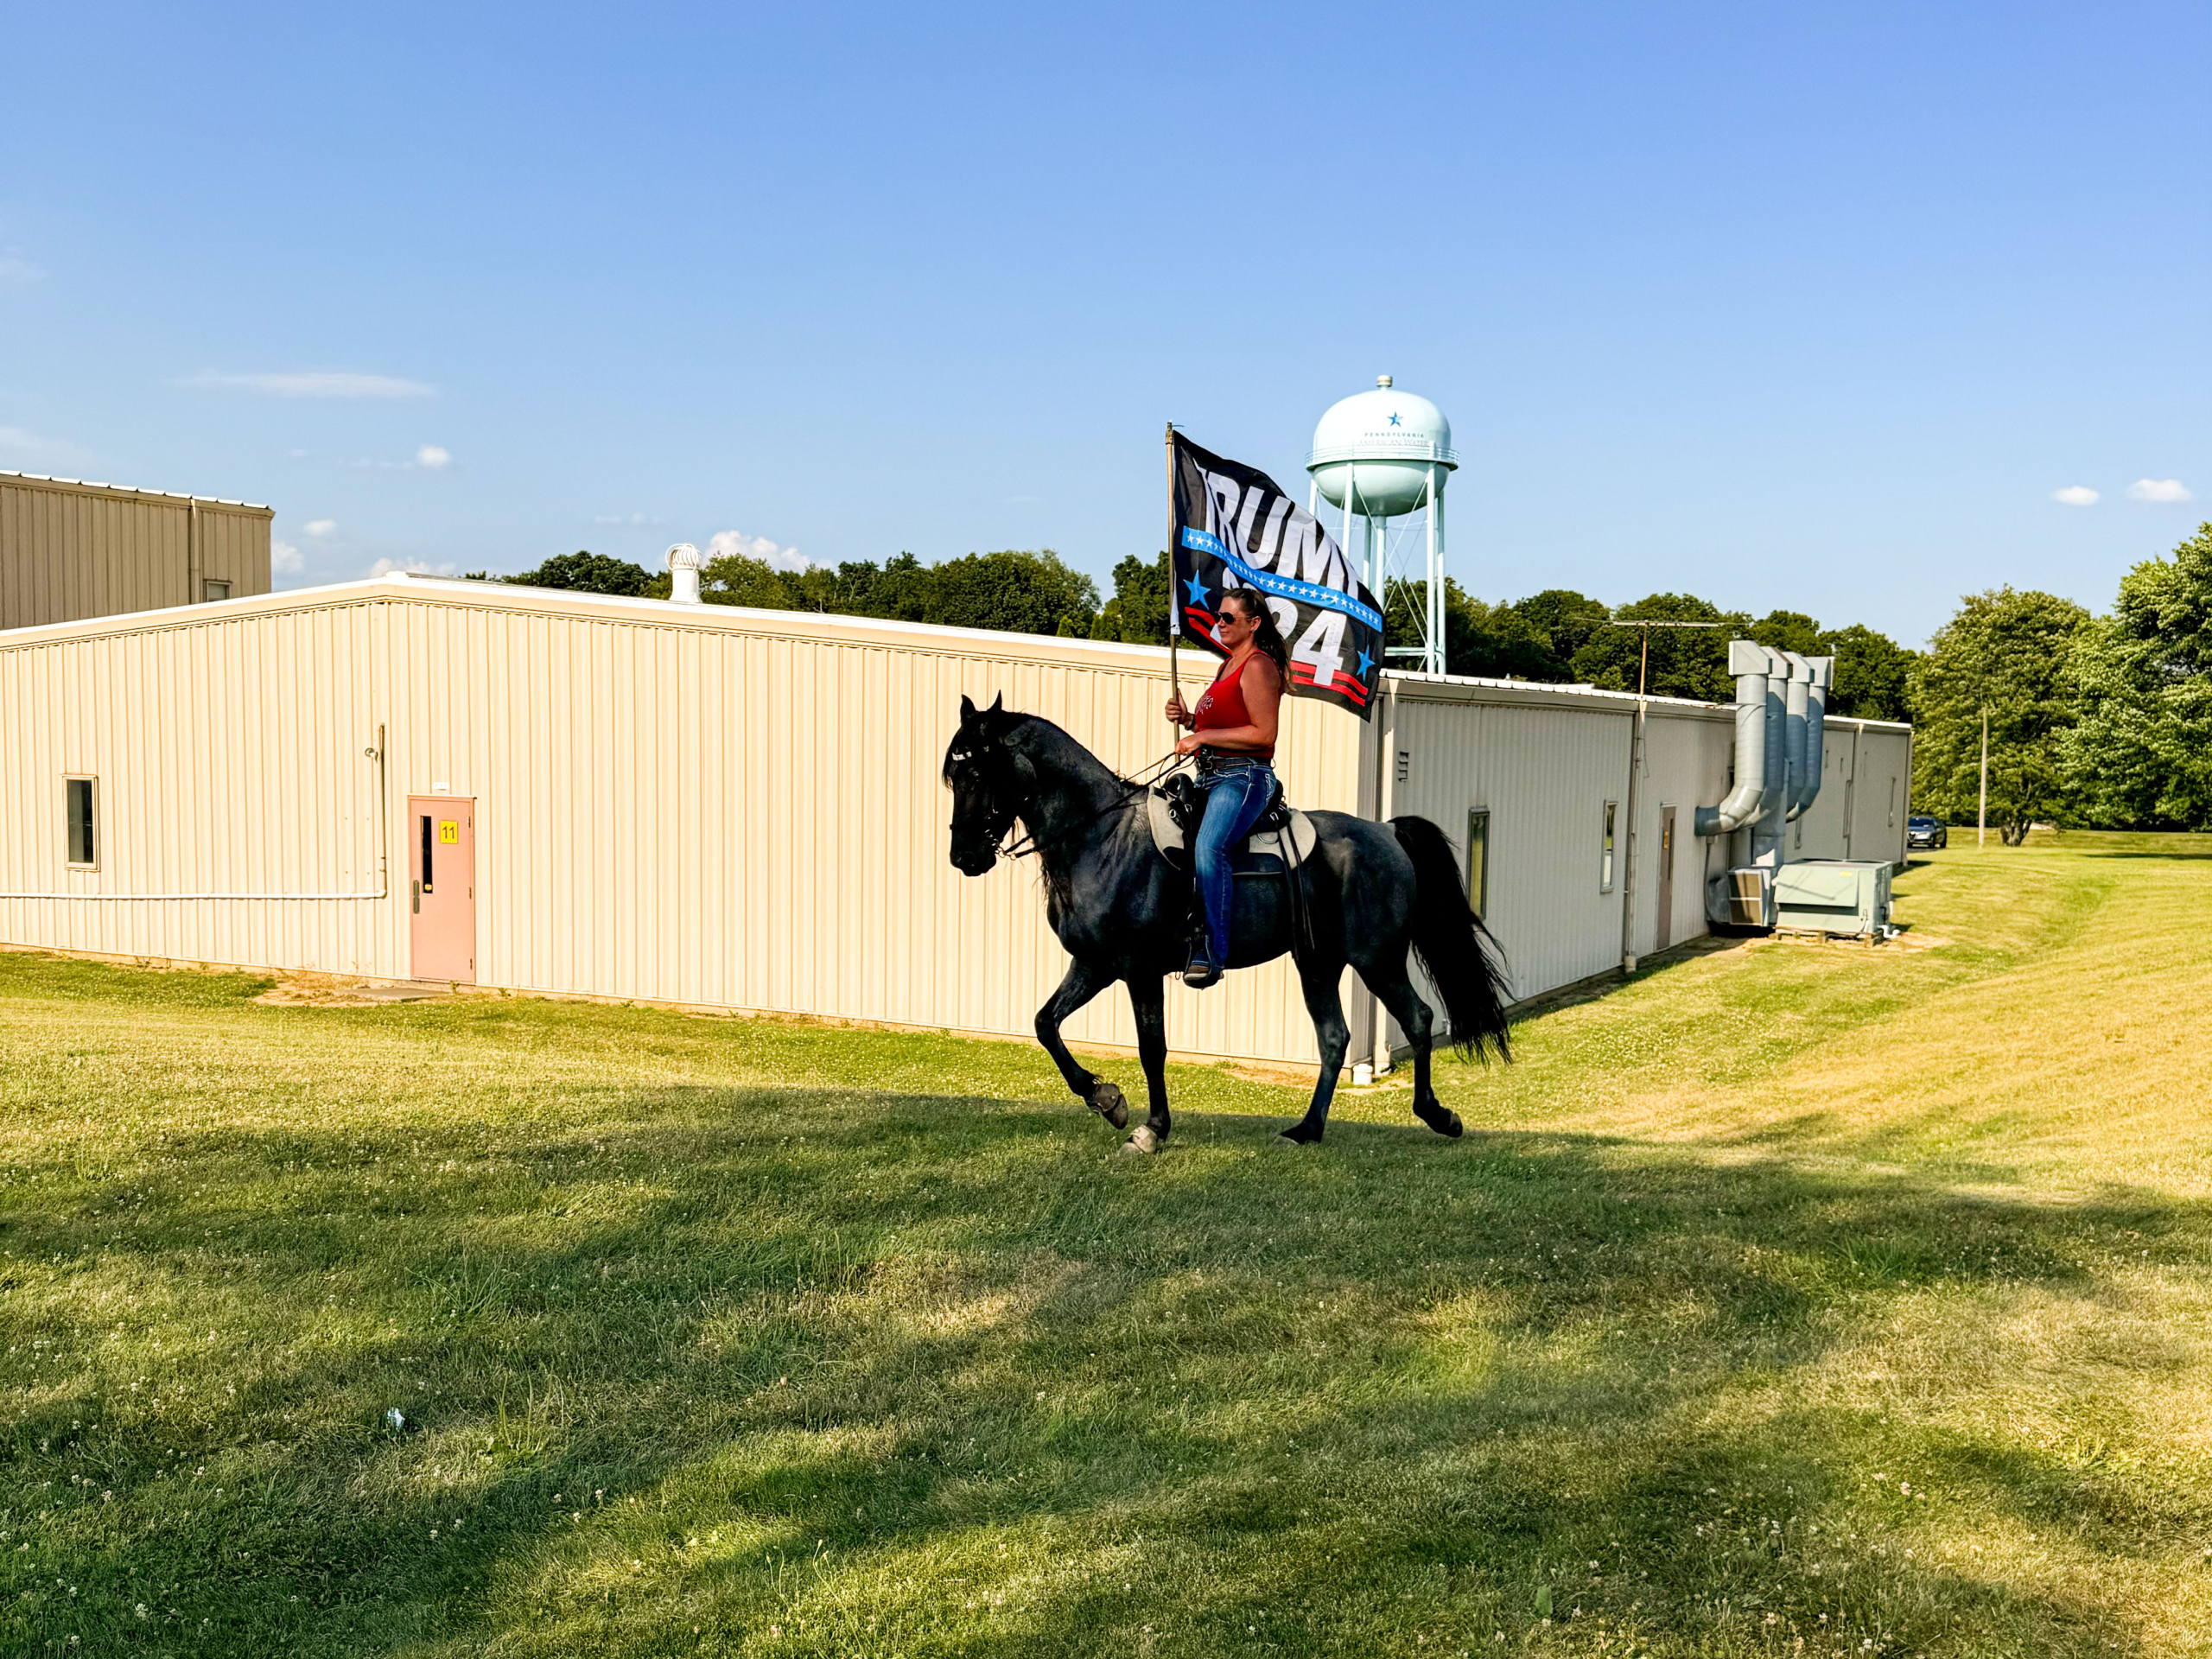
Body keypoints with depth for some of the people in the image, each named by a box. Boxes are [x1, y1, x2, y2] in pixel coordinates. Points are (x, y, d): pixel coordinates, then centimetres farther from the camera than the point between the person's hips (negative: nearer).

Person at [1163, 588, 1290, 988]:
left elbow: (1264, 733, -18)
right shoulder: (1228, 666, 22)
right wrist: (1188, 720, 11)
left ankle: (1212, 954, -34)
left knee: (1207, 847, -33)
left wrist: (1202, 737, -16)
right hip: (1210, 778, 11)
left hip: (1244, 777, -11)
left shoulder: (1258, 665, -8)